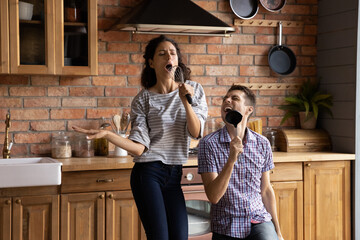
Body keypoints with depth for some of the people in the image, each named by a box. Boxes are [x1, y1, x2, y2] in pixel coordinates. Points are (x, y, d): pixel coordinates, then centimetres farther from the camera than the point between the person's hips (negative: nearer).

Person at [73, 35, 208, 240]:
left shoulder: (193, 90, 5)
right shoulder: (143, 99, -2)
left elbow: (196, 132, -5)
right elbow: (139, 147, -9)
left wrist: (186, 102, -19)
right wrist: (106, 134, -22)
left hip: (174, 174, 4)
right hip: (148, 172, -3)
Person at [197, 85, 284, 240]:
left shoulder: (262, 144, 3)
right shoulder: (209, 143, -8)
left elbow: (265, 189, 12)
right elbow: (213, 196, -14)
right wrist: (231, 159, -25)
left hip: (259, 221, 2)